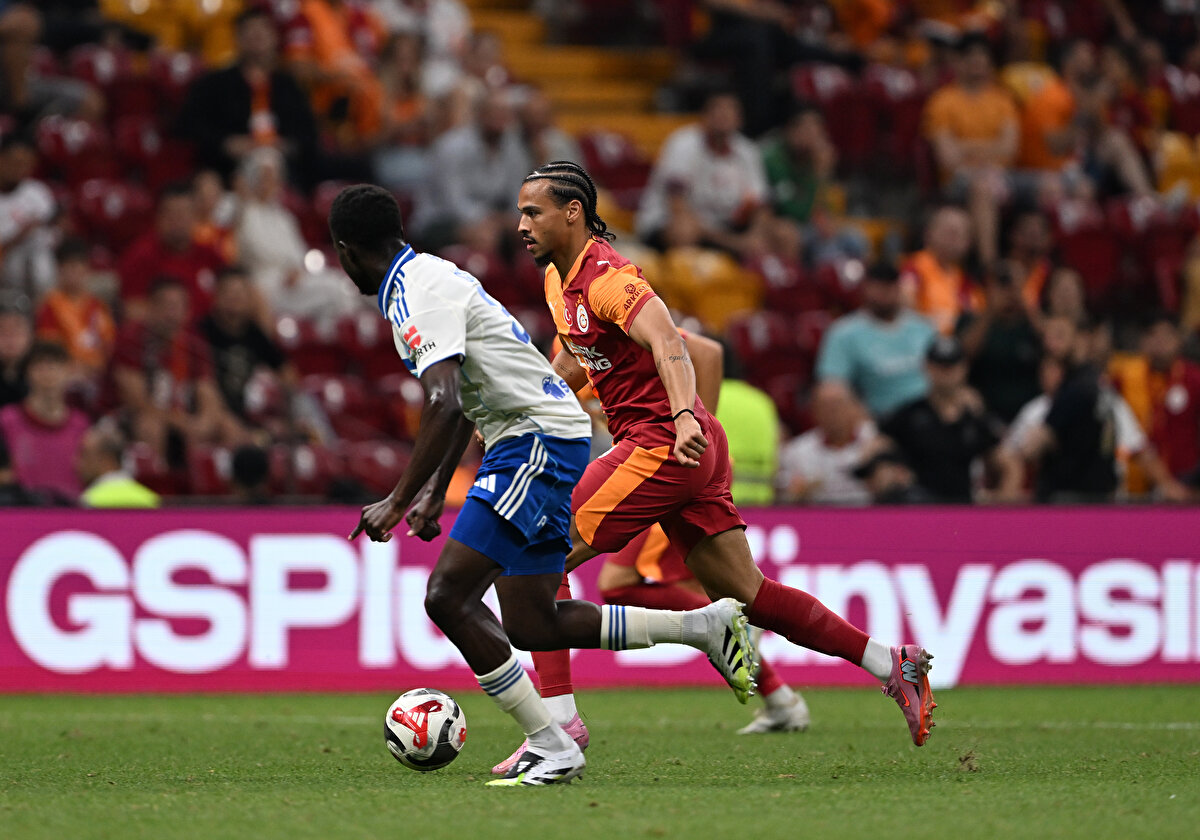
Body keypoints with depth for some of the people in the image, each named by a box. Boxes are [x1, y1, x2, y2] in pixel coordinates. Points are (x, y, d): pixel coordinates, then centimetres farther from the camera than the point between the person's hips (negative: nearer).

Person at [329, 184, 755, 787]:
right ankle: (705, 627, 15)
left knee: (448, 595, -15)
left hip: (538, 439, -10)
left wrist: (397, 502, -24)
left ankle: (551, 749, -14)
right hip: (522, 443, 10)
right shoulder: (427, 277, 18)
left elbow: (444, 406, -27)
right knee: (532, 627, 9)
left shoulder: (418, 294, -14)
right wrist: (434, 492, 28)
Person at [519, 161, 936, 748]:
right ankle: (891, 665, 10)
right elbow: (572, 360, 32)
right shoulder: (560, 279, 15)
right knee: (747, 596, 10)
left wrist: (684, 416, -47)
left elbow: (666, 341, -32)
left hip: (663, 446, -10)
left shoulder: (605, 276, -15)